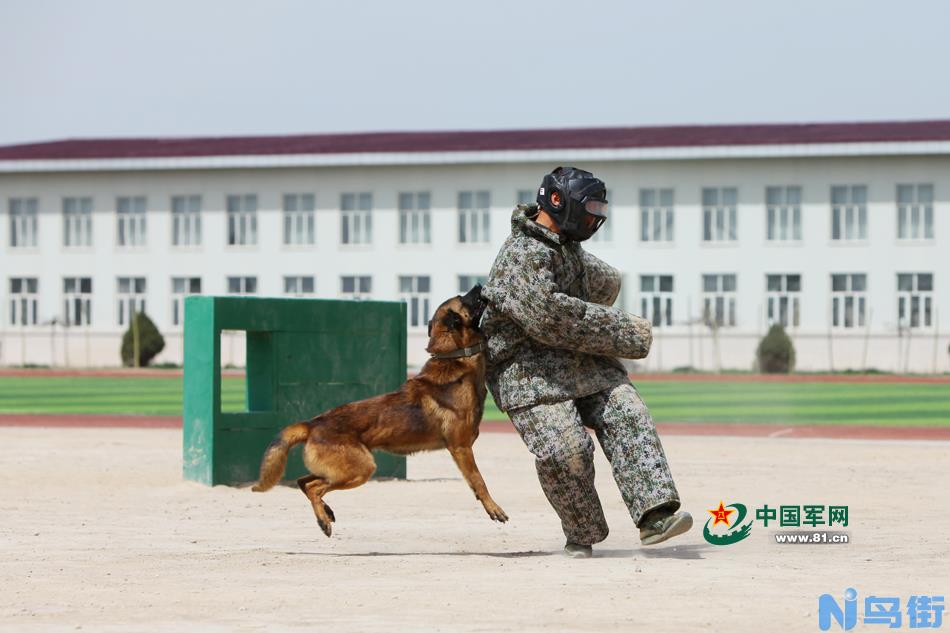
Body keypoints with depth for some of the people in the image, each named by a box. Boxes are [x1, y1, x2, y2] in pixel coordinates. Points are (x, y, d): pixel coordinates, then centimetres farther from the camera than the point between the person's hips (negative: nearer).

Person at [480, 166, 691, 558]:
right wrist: (621, 332, -18)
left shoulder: (569, 249, 18)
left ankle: (655, 515, -29)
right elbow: (548, 315, -26)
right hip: (528, 369, -8)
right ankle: (583, 535, 0)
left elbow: (606, 282, 39)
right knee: (563, 449, -23)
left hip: (585, 362, 8)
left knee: (627, 415, -16)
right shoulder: (521, 254, -14)